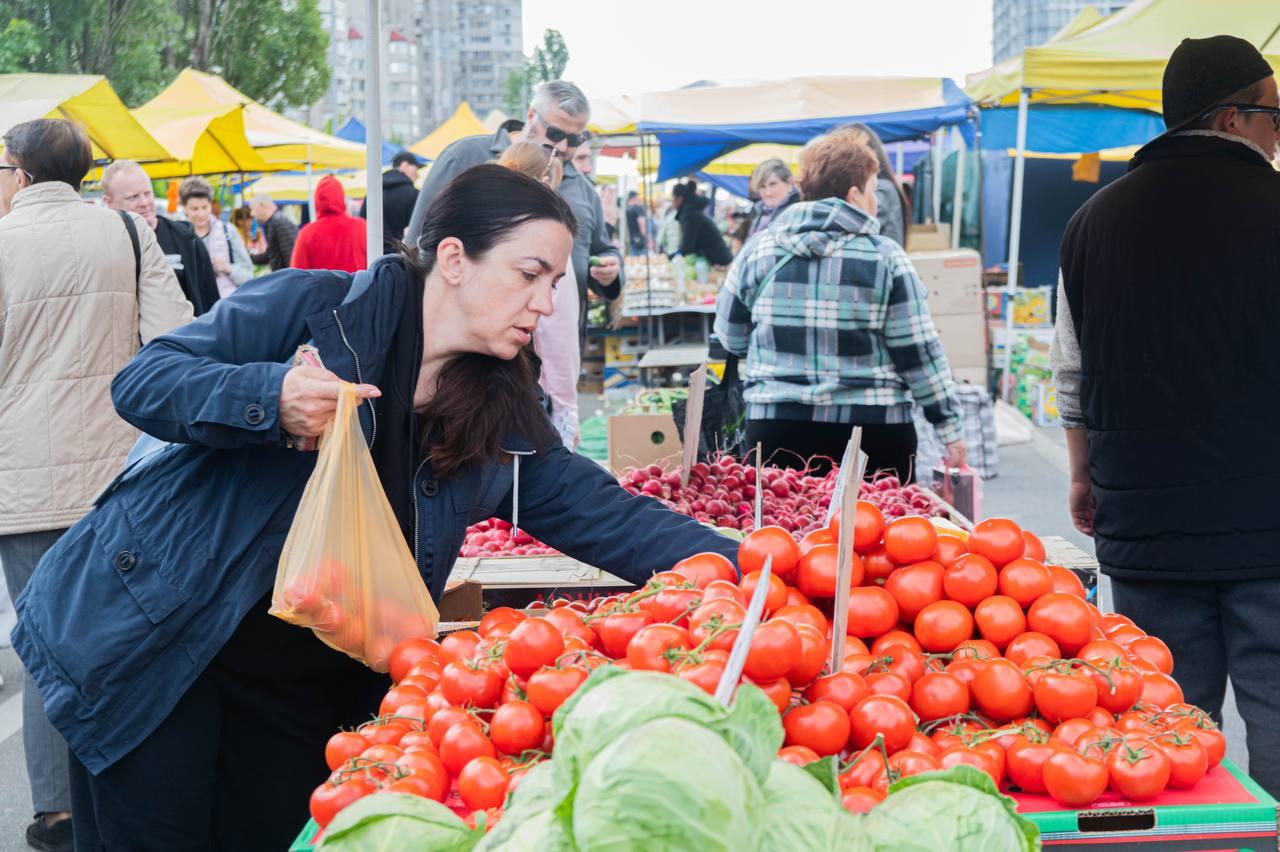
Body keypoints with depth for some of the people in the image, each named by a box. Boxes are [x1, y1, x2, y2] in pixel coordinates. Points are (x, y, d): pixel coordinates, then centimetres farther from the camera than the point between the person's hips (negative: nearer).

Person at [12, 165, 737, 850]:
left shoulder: (503, 415, 3)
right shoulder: (314, 307, -13)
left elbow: (599, 513, 1)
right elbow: (142, 382, -13)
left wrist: (735, 564, -10)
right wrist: (268, 401, -32)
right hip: (157, 641, -5)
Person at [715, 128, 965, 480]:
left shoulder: (759, 250, 3)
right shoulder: (885, 257, -4)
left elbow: (731, 337, 12)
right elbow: (919, 353, -4)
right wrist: (949, 428, 3)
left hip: (778, 431, 2)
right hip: (873, 434, -2)